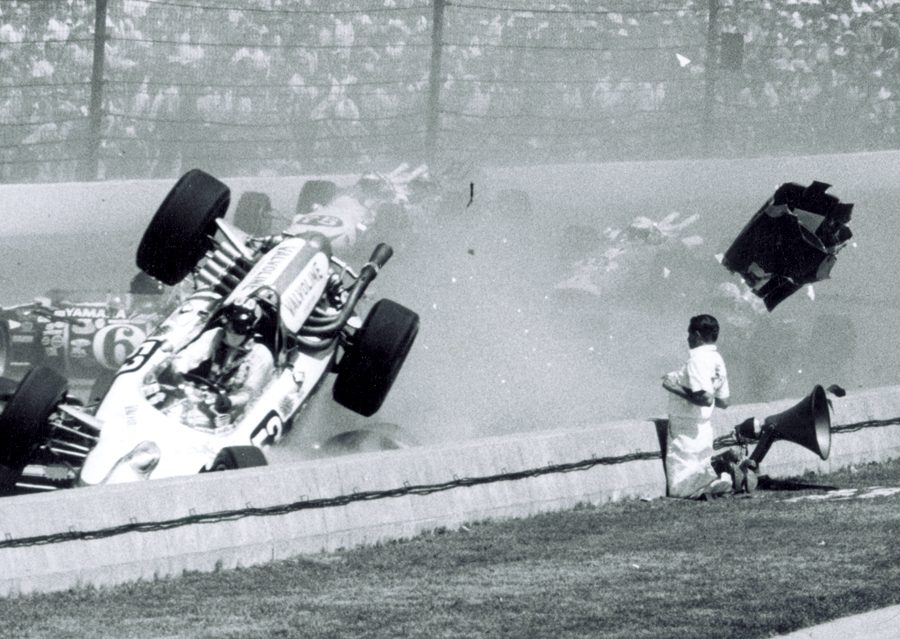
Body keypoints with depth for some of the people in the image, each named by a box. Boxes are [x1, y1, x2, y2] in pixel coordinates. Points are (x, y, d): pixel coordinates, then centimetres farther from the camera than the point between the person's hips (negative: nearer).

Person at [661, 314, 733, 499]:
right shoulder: (717, 360, 10)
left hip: (686, 433, -9)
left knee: (679, 488, -7)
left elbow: (706, 399, -28)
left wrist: (677, 388, -18)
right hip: (703, 428, 9)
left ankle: (715, 481, -23)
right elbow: (723, 402, 17)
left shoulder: (698, 359, -18)